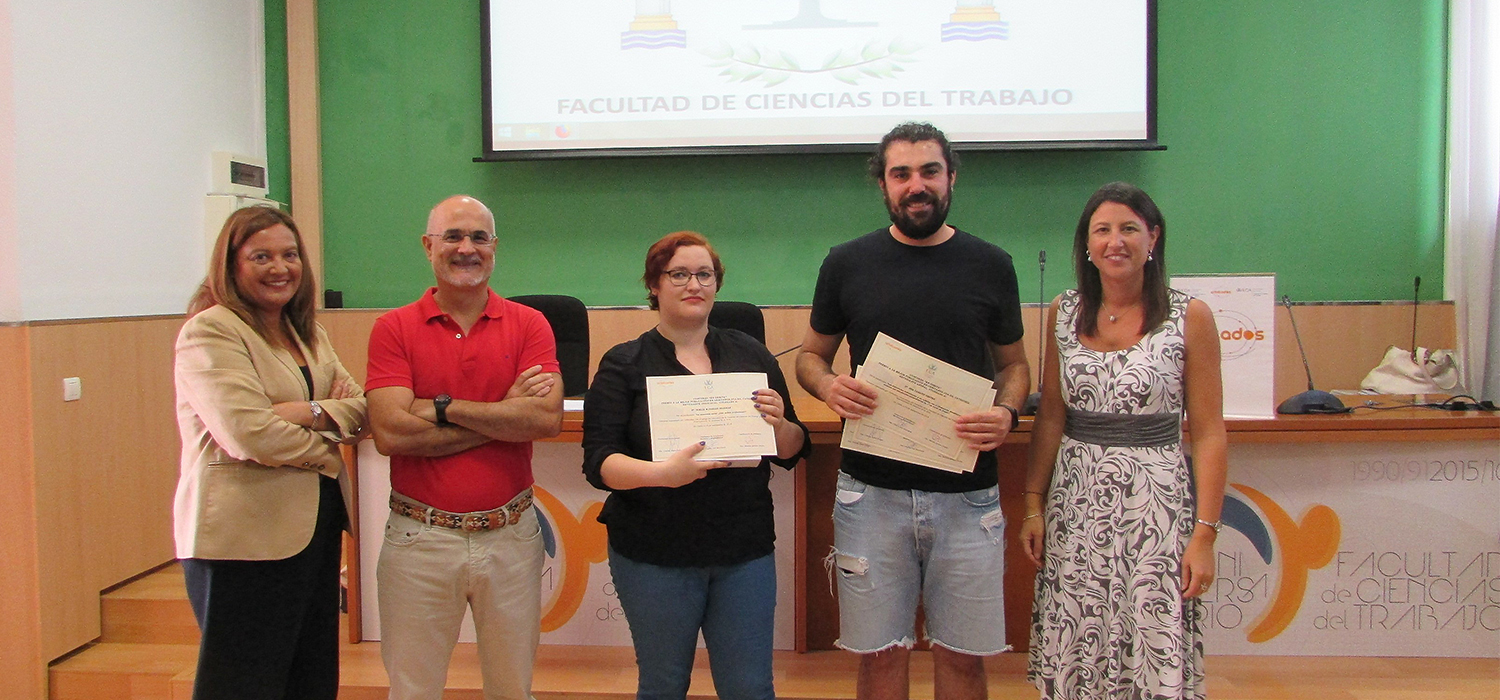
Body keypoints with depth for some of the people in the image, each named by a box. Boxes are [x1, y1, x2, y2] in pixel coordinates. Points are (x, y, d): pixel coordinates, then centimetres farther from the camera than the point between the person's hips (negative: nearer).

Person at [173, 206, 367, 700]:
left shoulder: (308, 333, 16)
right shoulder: (210, 331, -9)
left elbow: (360, 408, 5)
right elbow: (248, 433, -21)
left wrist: (311, 412, -15)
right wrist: (324, 453, -6)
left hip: (316, 527, 8)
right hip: (244, 536, -8)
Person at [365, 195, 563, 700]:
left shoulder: (528, 324, 1)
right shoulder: (394, 329, -2)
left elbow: (548, 418, -14)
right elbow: (390, 432, -15)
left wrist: (443, 408, -14)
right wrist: (506, 412, -13)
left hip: (510, 537, 1)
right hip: (420, 539, -1)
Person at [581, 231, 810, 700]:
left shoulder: (751, 355, 8)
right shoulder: (624, 364, -1)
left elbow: (793, 452, 11)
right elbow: (599, 462, -9)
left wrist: (780, 426, -12)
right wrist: (662, 473, -27)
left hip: (745, 551, 2)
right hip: (653, 553, -2)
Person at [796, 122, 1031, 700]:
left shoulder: (990, 266, 5)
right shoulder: (847, 263, 4)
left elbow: (1014, 365, 13)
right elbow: (810, 354, 12)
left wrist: (1007, 413, -9)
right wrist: (828, 385, -11)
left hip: (967, 496, 1)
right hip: (872, 492, 0)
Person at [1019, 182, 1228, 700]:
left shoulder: (1189, 318, -4)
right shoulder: (1065, 313, 5)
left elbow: (1208, 434, -4)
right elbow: (1050, 417, 9)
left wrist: (1205, 533, -7)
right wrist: (1033, 504, 4)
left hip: (1156, 501, -3)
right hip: (1076, 501, 3)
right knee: (1072, 657, 6)